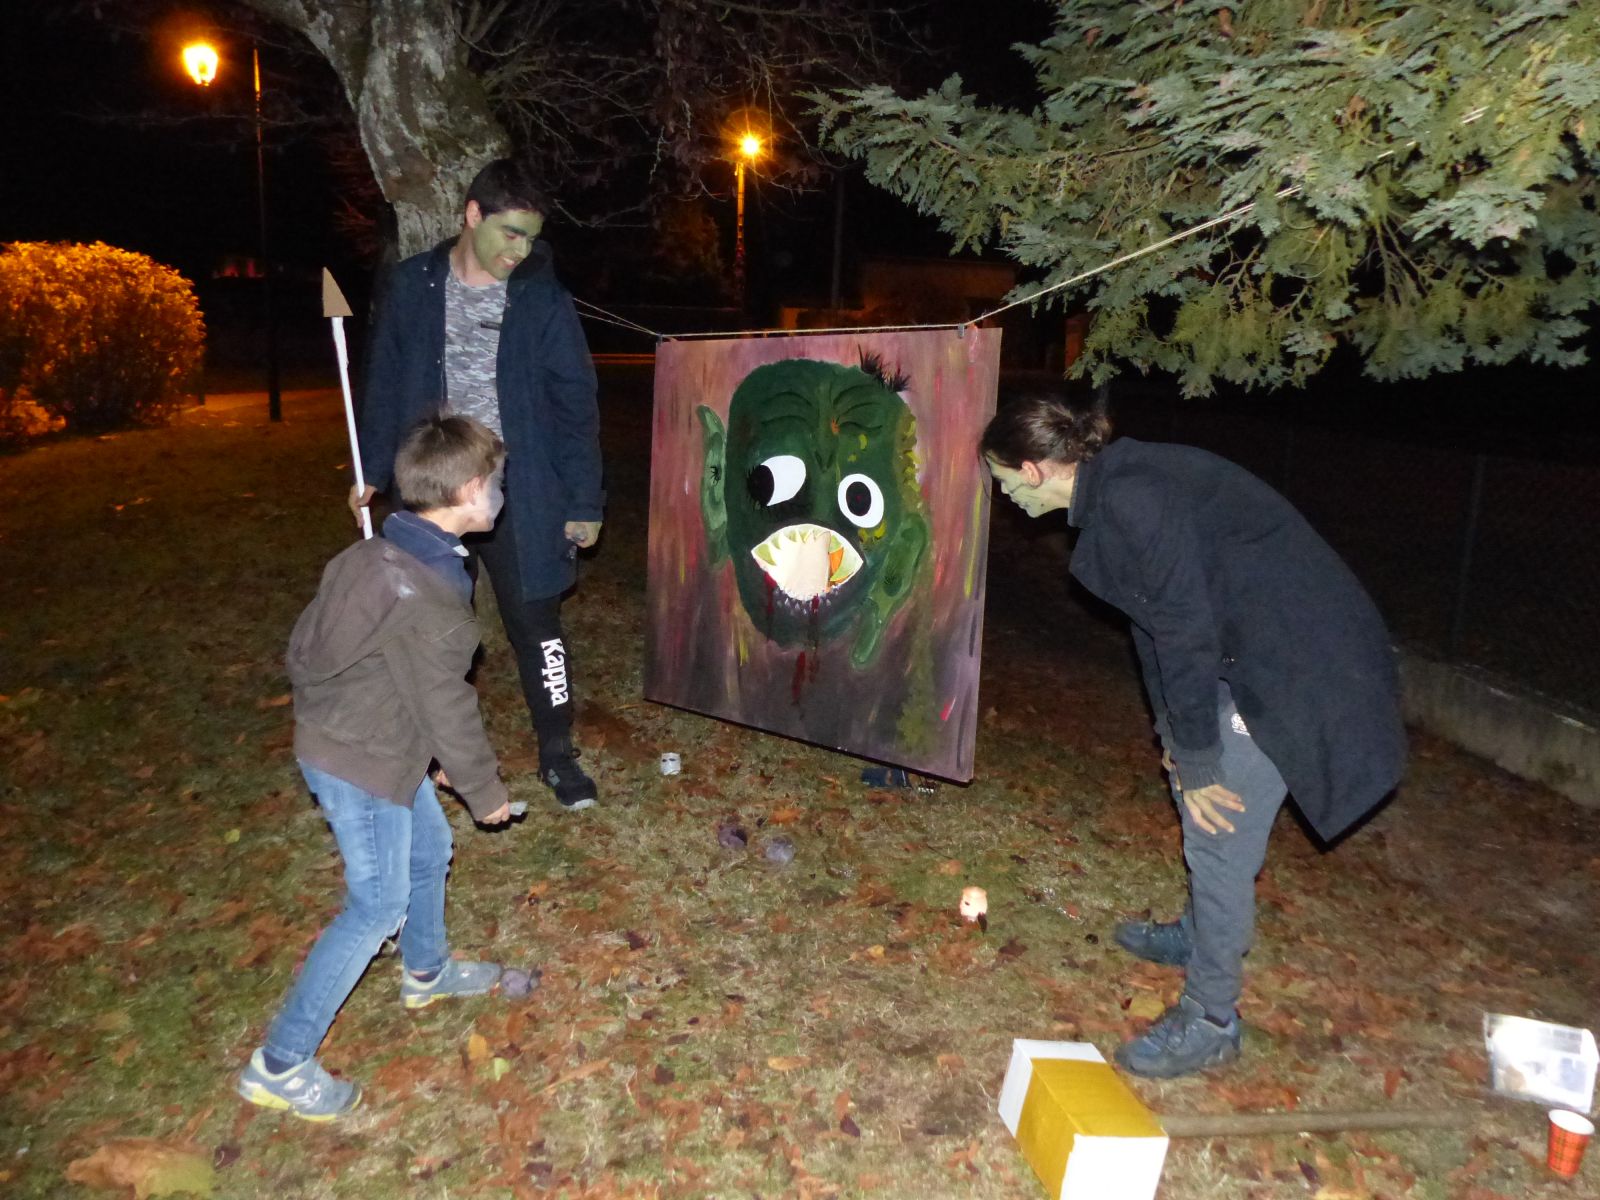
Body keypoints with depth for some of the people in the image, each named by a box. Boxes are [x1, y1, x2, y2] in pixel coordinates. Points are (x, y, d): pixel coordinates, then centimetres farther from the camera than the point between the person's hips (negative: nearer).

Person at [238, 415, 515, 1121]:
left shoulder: (383, 556, 0)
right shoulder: (429, 600, -30)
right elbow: (447, 707, -22)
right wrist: (485, 791, -6)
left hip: (341, 739, 9)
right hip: (363, 767, -9)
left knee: (429, 850, 25)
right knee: (378, 906, 3)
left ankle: (426, 973, 49)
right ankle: (280, 1064, 15)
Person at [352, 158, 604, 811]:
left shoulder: (543, 299, -5)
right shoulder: (414, 285, 0)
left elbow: (576, 405, -5)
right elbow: (385, 383, 8)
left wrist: (584, 501, -7)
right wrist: (372, 470, 7)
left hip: (518, 492, -2)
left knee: (535, 622, 2)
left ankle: (557, 755, 18)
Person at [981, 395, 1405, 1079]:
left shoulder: (1130, 502, -24)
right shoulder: (1116, 486, 8)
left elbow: (1185, 633, -23)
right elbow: (1160, 621, 14)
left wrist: (1198, 761, -14)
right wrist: (1175, 735, 17)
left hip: (1292, 665, -10)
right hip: (1257, 651, 10)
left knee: (1218, 836, -2)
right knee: (1197, 801, 24)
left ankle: (1209, 1022, 14)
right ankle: (1199, 937, 46)